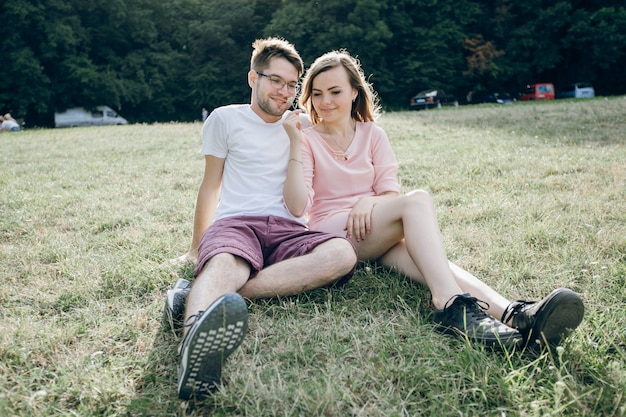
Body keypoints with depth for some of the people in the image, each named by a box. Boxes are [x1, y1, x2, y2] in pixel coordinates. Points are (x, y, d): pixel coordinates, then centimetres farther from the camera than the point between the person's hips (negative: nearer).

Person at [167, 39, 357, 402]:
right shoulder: (226, 119, 13)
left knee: (343, 254, -31)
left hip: (286, 229, 3)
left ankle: (203, 296, -39)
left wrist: (297, 141, 5)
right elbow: (211, 186, 17)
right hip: (235, 222, -2)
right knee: (223, 264, -39)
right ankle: (198, 337, -75)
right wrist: (196, 250, 18)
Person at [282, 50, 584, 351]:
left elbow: (390, 194, 6)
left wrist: (368, 201, -17)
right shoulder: (307, 139, 2)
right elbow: (297, 207, -11)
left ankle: (511, 314, -55)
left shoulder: (372, 134, 12)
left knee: (416, 249, -33)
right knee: (417, 200, -29)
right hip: (330, 234, -3)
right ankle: (451, 303, -48)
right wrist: (295, 146, -18)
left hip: (377, 233, 3)